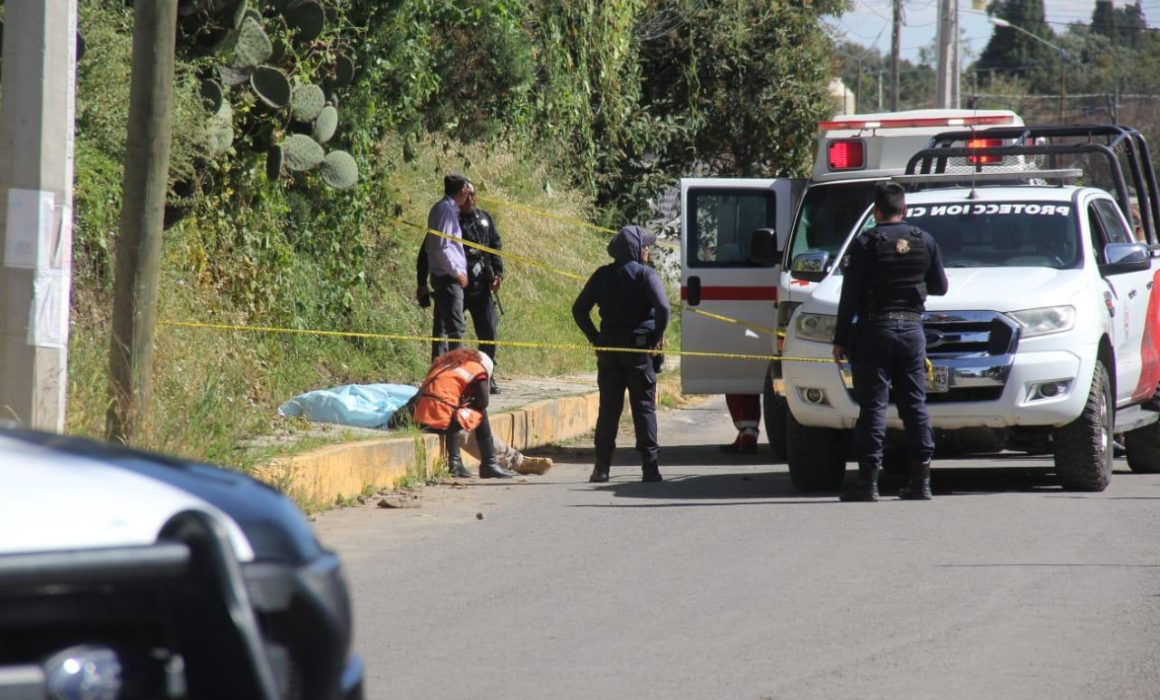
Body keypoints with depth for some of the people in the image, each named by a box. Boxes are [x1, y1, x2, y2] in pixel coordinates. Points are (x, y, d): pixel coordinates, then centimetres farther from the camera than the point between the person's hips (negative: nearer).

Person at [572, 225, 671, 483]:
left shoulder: (603, 275, 7)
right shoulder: (645, 274, -8)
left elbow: (579, 309, 7)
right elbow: (663, 307, -20)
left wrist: (595, 337, 9)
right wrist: (657, 337, -8)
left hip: (608, 348, 4)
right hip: (639, 347, -4)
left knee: (608, 408, 8)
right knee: (644, 406, 0)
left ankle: (602, 466, 5)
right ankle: (650, 466, -3)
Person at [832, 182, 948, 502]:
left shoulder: (864, 244, -6)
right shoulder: (925, 242, 4)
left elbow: (849, 297, -7)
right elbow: (940, 287, 14)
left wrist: (841, 340, -2)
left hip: (874, 331, -3)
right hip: (912, 330, 3)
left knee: (873, 406, -3)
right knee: (915, 405, 8)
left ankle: (868, 480, -8)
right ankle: (921, 479, 6)